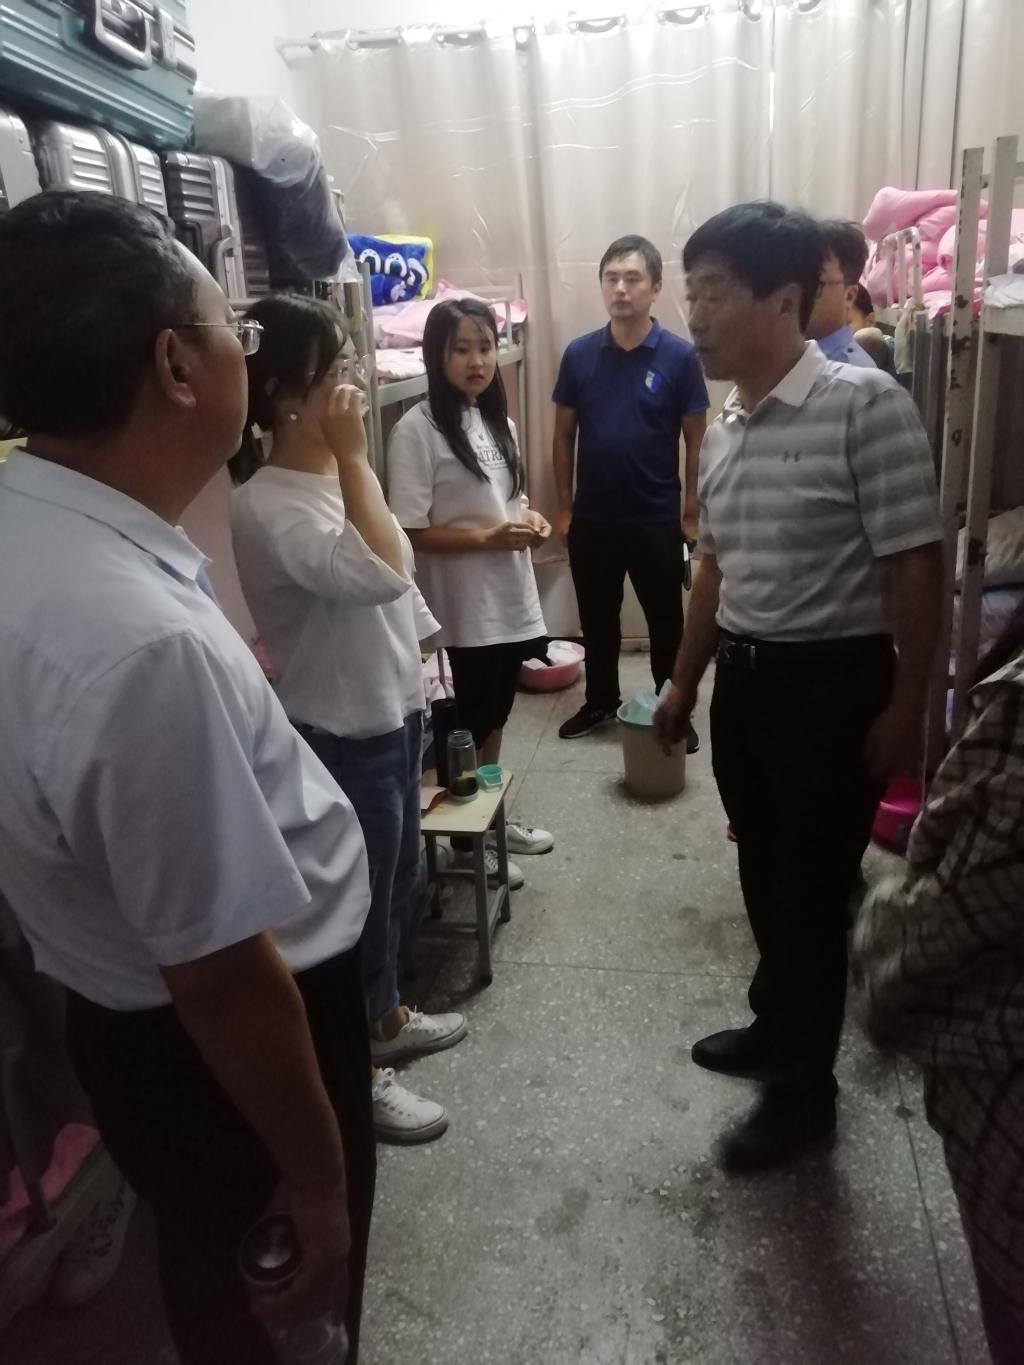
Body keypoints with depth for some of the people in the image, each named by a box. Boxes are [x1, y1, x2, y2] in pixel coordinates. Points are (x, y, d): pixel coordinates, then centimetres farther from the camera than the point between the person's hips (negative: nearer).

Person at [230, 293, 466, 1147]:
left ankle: (389, 1019, 46)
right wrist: (352, 456, -29)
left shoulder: (335, 475, 5)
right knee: (363, 901, 7)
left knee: (400, 882, 23)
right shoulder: (267, 504, -23)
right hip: (341, 736, -9)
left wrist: (424, 665, 20)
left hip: (394, 712, 9)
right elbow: (376, 574, -39)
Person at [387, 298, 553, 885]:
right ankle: (466, 839, 25)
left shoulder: (499, 421, 9)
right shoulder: (417, 429, -14)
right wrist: (488, 537, -24)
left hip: (511, 596, 7)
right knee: (468, 723, 6)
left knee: (495, 716, 19)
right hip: (461, 607, -7)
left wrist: (530, 517, -3)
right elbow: (409, 532, -17)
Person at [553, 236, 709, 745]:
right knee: (597, 617, 15)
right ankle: (600, 702, 33)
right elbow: (564, 434, 5)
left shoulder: (679, 356, -6)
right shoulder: (578, 354, 0)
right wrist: (564, 507, 3)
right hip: (592, 517, 2)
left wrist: (691, 513, -4)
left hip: (657, 518, -2)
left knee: (666, 620, 8)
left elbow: (696, 440, -2)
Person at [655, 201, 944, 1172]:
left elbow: (914, 564, -15)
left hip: (831, 683, -7)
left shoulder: (865, 405, -15)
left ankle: (803, 1088, 25)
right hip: (745, 678, 7)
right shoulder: (724, 428, 8)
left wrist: (905, 706, -16)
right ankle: (776, 1027, 42)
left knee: (812, 890, 5)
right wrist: (685, 684, 19)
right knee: (764, 875, 19)